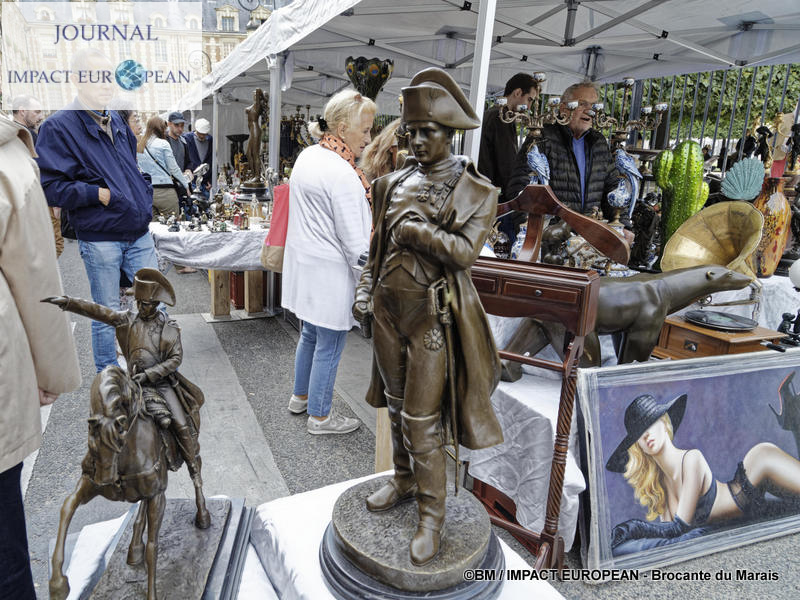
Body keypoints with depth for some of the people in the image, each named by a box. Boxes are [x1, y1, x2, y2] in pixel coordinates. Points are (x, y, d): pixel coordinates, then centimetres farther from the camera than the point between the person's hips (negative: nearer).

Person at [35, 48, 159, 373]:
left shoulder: (116, 121, 14)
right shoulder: (58, 127, -8)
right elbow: (50, 187, -14)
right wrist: (98, 194, -20)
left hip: (138, 233, 6)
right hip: (100, 239, -6)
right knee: (107, 313, 6)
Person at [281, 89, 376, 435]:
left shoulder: (307, 157, 7)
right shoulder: (343, 175, -22)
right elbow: (356, 243, -22)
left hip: (303, 264, 10)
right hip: (330, 274, -10)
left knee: (310, 334, 24)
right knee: (329, 346, 7)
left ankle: (300, 397, 43)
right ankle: (320, 416, 24)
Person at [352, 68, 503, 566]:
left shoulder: (477, 191, -6)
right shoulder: (393, 183, 8)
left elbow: (465, 251, -18)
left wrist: (414, 228, -15)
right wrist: (365, 292, 6)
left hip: (433, 317, -5)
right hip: (389, 311, 6)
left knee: (422, 422, 0)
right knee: (397, 407, 19)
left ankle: (432, 519, 19)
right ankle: (404, 481, 41)